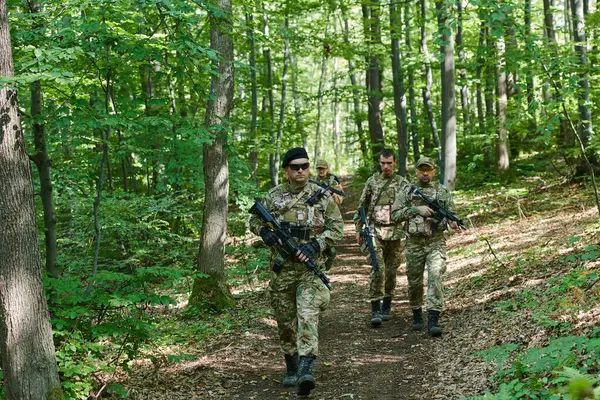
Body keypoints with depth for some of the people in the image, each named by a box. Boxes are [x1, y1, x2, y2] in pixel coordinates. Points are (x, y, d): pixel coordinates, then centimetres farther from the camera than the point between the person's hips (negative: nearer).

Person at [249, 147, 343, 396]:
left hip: (311, 267, -3)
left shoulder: (321, 196, 0)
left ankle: (306, 370, -26)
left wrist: (315, 244, -15)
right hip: (281, 268, 3)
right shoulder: (273, 196, 5)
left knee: (307, 316, -18)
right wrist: (264, 231, -7)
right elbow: (255, 220, 16)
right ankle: (291, 368, 27)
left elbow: (336, 228, 0)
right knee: (285, 321, 11)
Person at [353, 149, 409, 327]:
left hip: (395, 232, 1)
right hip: (375, 231, 0)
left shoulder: (402, 183, 2)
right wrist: (358, 229, 11)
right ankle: (375, 310, -14)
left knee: (391, 271, 7)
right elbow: (362, 206, 13)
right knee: (377, 269, -13)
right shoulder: (372, 181, 6)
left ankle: (387, 306, 23)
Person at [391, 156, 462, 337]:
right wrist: (416, 210, -16)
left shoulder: (443, 192, 6)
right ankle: (417, 315, 31)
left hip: (436, 242, -1)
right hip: (414, 243, 1)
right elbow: (395, 214, -3)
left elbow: (451, 214, 7)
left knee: (435, 276, -18)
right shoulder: (407, 192, 5)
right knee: (414, 281, 10)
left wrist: (453, 222, -16)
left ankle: (433, 320, -22)